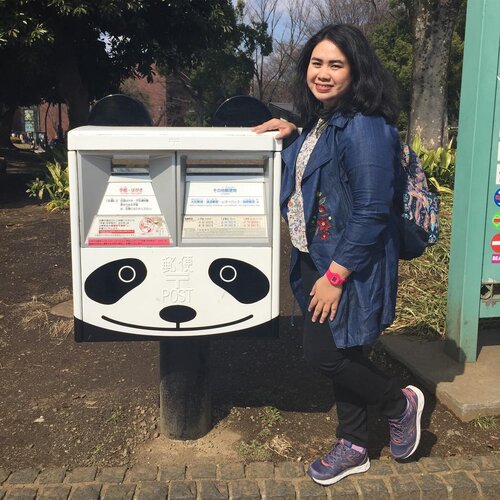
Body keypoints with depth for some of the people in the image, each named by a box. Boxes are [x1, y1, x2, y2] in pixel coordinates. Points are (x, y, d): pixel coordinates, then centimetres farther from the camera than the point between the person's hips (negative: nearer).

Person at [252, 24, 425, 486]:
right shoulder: (322, 119, 8)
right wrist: (292, 136, 9)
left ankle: (400, 402, 25)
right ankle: (354, 448, 35)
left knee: (325, 354, -2)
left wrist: (335, 275, -21)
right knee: (340, 355, 17)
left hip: (350, 266, -9)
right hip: (318, 258, 9)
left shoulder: (364, 128, -21)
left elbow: (371, 213, -24)